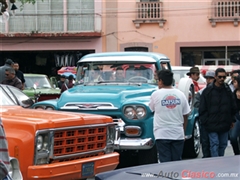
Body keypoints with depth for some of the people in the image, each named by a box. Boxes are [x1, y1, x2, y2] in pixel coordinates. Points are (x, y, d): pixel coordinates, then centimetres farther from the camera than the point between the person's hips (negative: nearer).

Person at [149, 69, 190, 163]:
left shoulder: (156, 94, -6)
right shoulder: (180, 94, 2)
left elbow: (151, 108, 12)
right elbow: (185, 116, 6)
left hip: (162, 135, -3)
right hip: (178, 134, 3)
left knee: (165, 162, -1)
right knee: (177, 162, 9)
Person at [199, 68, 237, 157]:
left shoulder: (227, 90, 7)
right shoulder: (208, 90, -5)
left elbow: (233, 107, 15)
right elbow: (202, 109, -3)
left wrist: (231, 120, 10)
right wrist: (205, 122, -8)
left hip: (225, 125, 4)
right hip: (212, 125, -4)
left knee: (223, 145, 10)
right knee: (214, 145, -6)